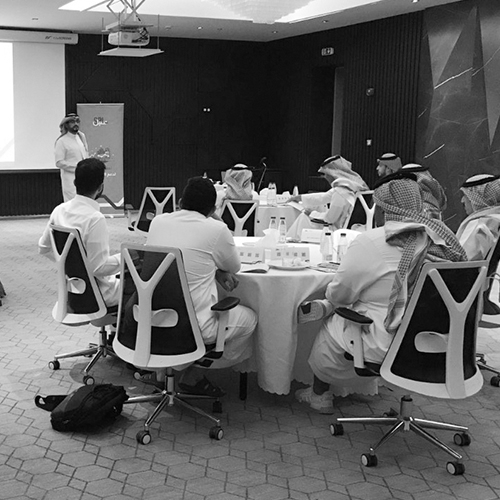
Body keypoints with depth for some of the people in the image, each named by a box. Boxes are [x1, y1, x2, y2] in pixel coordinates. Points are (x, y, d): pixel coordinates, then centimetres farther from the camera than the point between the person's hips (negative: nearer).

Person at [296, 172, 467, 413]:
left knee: (332, 324, 20)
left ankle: (319, 394, 40)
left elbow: (339, 294, -9)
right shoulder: (442, 237, -2)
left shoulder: (371, 241, -19)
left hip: (387, 346, -6)